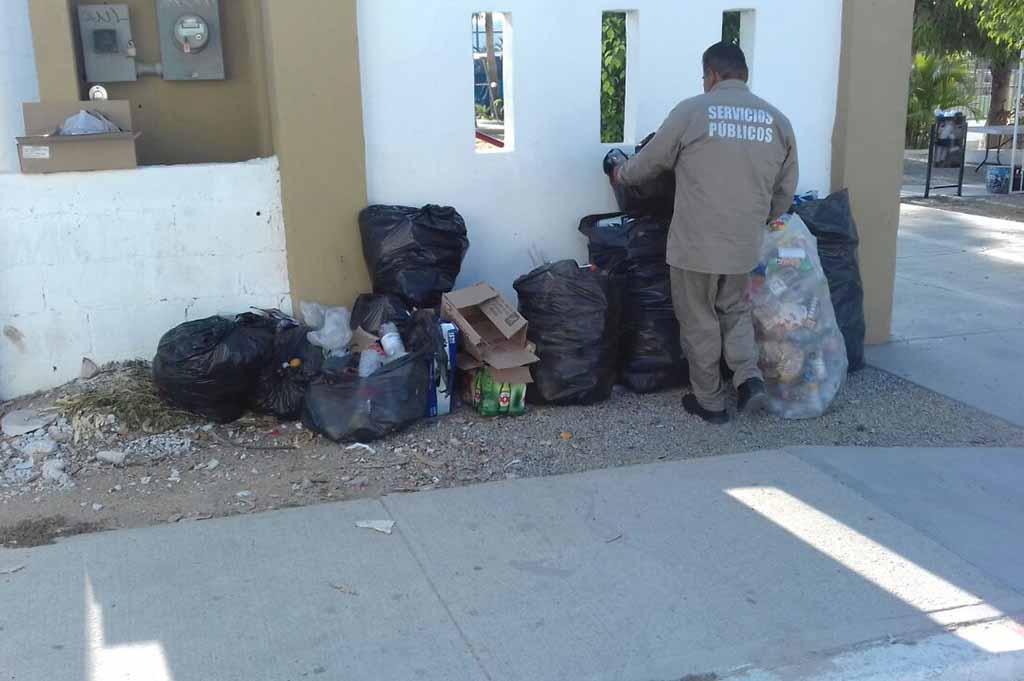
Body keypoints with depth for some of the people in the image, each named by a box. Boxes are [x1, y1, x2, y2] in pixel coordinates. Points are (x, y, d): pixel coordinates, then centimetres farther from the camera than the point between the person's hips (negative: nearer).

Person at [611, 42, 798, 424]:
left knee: (699, 323, 10)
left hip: (695, 243, -4)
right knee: (736, 311, 23)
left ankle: (710, 403, 19)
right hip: (745, 245, 4)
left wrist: (621, 175, 24)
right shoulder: (777, 120, 6)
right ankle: (750, 379, 6)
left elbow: (650, 162, 3)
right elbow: (785, 192, 12)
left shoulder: (692, 111, -7)